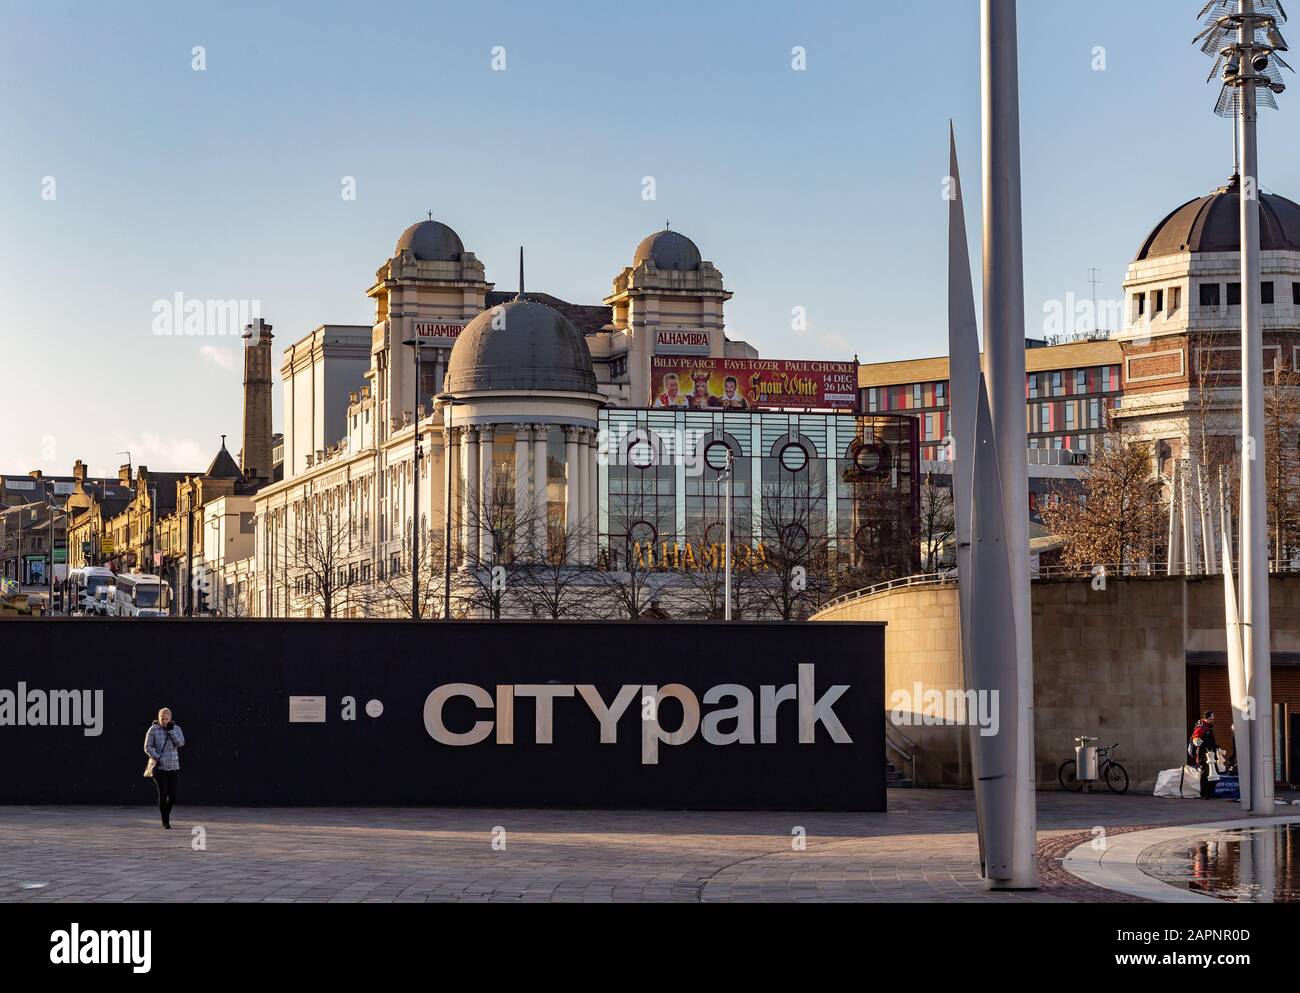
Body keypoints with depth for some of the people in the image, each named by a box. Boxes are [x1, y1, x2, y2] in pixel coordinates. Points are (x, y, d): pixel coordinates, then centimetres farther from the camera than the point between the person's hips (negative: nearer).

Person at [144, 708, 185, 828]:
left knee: (172, 795, 2)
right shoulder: (153, 730, -3)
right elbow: (147, 747, -4)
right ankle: (165, 822, 4)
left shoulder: (176, 729, 5)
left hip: (173, 767, 3)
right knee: (163, 794, -7)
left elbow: (180, 743, -9)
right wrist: (156, 758, -17)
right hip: (159, 767, -3)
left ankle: (167, 813, 30)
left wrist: (171, 730, -13)